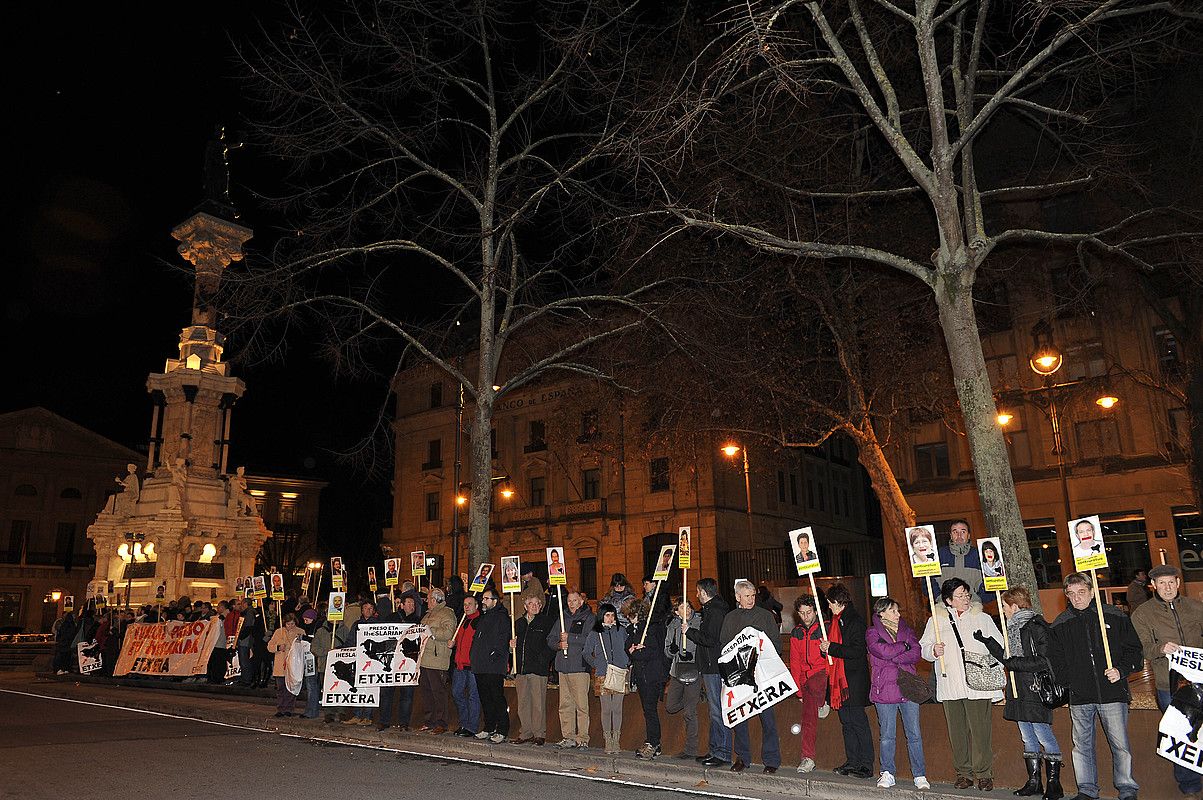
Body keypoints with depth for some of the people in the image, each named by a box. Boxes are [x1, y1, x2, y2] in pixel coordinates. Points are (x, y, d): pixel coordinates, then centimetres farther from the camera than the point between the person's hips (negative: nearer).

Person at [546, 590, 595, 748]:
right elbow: (550, 639, 19)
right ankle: (568, 736, 12)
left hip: (580, 667, -5)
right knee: (565, 704, 6)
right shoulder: (562, 618, 20)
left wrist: (570, 637, -10)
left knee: (581, 704, -7)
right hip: (563, 666, 6)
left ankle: (582, 738, -2)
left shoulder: (589, 618, 2)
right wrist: (559, 644, -1)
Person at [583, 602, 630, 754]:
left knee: (617, 709, 3)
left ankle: (616, 741, 11)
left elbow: (627, 648, 19)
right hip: (603, 675, -1)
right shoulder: (595, 633, 4)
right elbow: (586, 653, 10)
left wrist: (628, 663, 7)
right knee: (606, 709, 1)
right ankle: (608, 741, 9)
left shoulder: (621, 630, 8)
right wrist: (597, 665, 1)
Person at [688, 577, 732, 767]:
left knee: (717, 711, -5)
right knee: (714, 710, 15)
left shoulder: (714, 612, -17)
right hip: (712, 667, 11)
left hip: (714, 668, -11)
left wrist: (689, 632, -11)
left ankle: (723, 753, 1)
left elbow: (709, 640, -22)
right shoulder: (714, 609, 16)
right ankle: (715, 750, 22)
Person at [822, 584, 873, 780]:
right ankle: (852, 762, 19)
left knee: (858, 722, -4)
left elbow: (856, 651, -20)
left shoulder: (855, 621, -12)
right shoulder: (836, 621, 15)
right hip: (839, 679, 9)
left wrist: (832, 648, -18)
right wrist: (826, 647, 3)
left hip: (854, 681, -9)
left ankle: (866, 765, 3)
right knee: (846, 722, 12)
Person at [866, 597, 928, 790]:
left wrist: (893, 657, -10)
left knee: (914, 734, 3)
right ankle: (888, 774, 14)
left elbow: (916, 655, -1)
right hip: (885, 690, -3)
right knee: (887, 736, 3)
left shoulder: (907, 630, 14)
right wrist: (904, 646, -2)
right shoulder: (872, 633, 2)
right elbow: (884, 651, -16)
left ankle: (920, 775, 11)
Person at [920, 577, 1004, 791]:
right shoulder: (936, 621, 8)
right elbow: (923, 648, 12)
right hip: (950, 686, 1)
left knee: (980, 731, -5)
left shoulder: (983, 619, 8)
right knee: (957, 731, 5)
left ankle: (984, 773, 7)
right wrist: (933, 650, -9)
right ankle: (964, 772, 17)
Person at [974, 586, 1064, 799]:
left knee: (1043, 735, -4)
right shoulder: (1014, 627, 13)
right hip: (1019, 692, 9)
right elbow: (1007, 657, 20)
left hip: (1036, 691, -9)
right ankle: (1033, 782, 20)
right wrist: (987, 642, 16)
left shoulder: (1036, 627, -14)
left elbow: (1044, 661, -18)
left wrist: (1014, 663, -18)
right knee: (1027, 737, 13)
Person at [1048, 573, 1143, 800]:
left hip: (1112, 692, -2)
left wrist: (1122, 670, -9)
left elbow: (1134, 650, 5)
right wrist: (1069, 681, 2)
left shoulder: (1115, 617, 1)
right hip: (1079, 696, 2)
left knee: (1120, 744, 1)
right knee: (1082, 745, 8)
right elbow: (1056, 660, 13)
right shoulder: (1060, 625, 6)